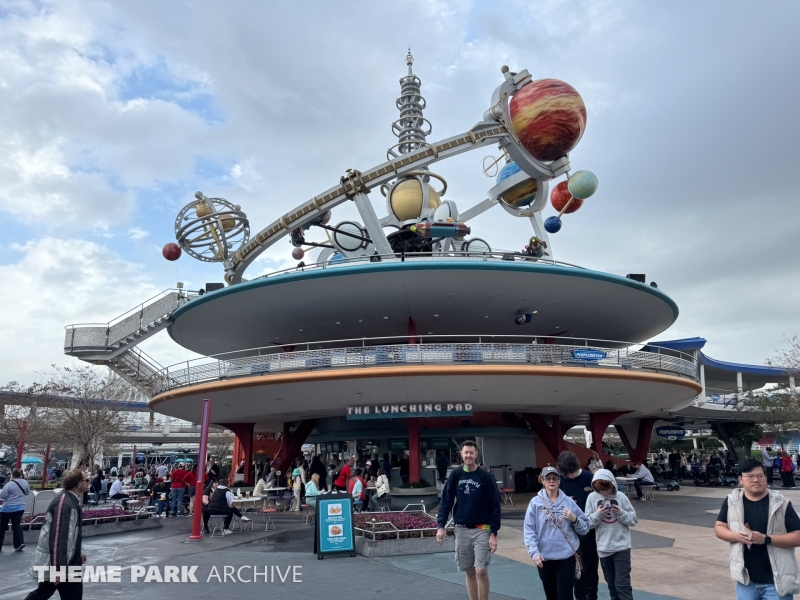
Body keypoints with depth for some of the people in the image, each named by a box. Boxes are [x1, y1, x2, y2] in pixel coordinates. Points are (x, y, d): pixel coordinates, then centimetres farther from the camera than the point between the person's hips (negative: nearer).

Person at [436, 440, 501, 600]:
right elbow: (446, 501, 1)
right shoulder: (455, 475, 0)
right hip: (461, 530, 3)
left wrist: (494, 533, -10)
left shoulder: (486, 477, -7)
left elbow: (495, 507, -5)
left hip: (481, 530, -2)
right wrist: (441, 526, -8)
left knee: (481, 571, -7)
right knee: (470, 572, 10)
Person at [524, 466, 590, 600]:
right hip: (544, 557, 1)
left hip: (566, 556, 0)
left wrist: (575, 519, -13)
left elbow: (585, 529, 5)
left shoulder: (569, 502, 1)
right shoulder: (535, 502, -3)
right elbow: (529, 530, -6)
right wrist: (534, 552, -14)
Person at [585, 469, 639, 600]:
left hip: (622, 547, -2)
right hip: (603, 549, 2)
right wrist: (597, 515, -19)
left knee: (622, 584, -3)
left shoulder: (621, 497, -6)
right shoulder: (592, 497, -4)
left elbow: (634, 520, -1)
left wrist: (621, 513, -18)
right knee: (612, 585, 15)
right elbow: (587, 523, -2)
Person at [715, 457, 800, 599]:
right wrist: (736, 536, -16)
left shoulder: (781, 504, -7)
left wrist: (766, 539, -21)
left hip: (776, 581, -2)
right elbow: (719, 528, 5)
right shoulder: (732, 501, -1)